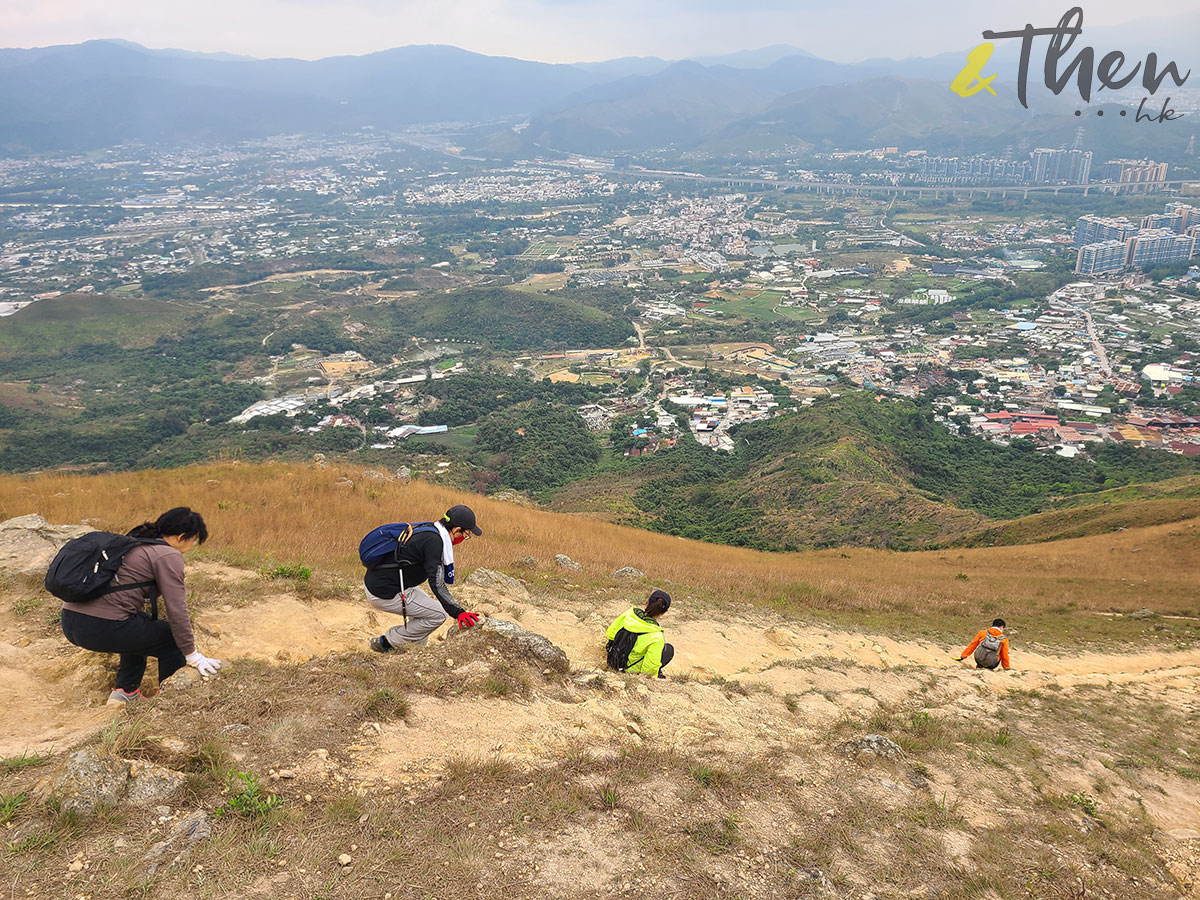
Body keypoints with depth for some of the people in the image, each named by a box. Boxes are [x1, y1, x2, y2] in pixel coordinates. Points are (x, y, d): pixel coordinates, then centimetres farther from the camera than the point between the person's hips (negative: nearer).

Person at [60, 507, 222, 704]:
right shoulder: (168, 555, -5)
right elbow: (177, 610, -10)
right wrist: (193, 656, 0)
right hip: (101, 628, -9)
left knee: (140, 629, 33)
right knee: (174, 641, 8)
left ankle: (125, 691, 25)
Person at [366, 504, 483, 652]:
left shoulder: (428, 530, 10)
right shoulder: (433, 540, -20)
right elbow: (437, 584, -25)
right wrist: (458, 613, -28)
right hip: (383, 594, -10)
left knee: (425, 606, 25)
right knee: (438, 614, -4)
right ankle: (385, 643, 4)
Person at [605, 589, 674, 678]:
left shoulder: (629, 614, -15)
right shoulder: (656, 637, -27)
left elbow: (610, 633, -2)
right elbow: (651, 664, -24)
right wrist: (651, 675, -1)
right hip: (631, 669, -5)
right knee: (669, 649, 9)